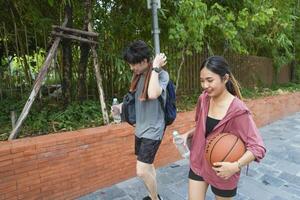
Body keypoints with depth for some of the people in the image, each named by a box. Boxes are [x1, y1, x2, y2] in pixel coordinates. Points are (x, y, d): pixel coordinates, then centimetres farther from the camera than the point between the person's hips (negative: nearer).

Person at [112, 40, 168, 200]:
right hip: (140, 129, 7)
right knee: (147, 166, 19)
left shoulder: (162, 74, -17)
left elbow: (153, 94, -37)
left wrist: (155, 68, -28)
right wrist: (123, 105, 3)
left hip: (153, 130, -7)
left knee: (142, 171, -5)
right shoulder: (138, 76, 4)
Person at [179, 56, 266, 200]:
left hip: (223, 171, -4)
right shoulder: (203, 99, -8)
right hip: (198, 163, 4)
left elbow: (258, 147, -22)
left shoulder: (237, 110, -25)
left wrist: (235, 166, -34)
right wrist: (187, 135, -6)